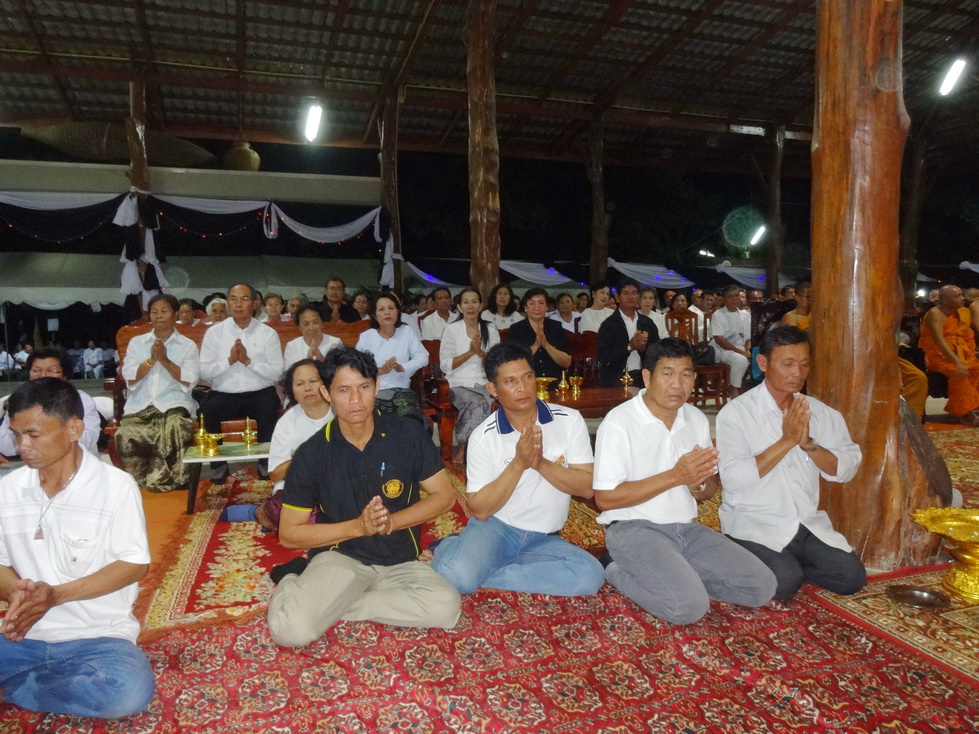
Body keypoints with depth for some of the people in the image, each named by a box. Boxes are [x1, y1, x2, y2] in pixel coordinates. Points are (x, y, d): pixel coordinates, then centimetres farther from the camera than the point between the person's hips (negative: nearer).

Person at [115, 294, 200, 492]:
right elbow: (130, 379, 4)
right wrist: (151, 359, -8)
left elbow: (189, 382, -4)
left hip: (174, 405, -2)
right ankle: (143, 479, -4)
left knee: (174, 431, -34)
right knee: (125, 437, -27)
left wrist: (164, 359, -10)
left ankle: (161, 481, -11)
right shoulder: (136, 342, 15)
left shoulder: (188, 345, 8)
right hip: (140, 405, 2)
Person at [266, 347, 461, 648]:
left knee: (446, 607, -26)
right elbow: (288, 533, -4)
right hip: (339, 557, -2)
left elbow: (444, 495, 1)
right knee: (291, 630, -28)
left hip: (400, 561, 2)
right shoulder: (311, 454, -8)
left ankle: (331, 606, -7)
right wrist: (357, 526, -17)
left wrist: (391, 521, -15)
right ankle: (294, 581, 9)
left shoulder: (407, 434, -7)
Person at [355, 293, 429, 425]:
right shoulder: (365, 336, 4)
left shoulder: (406, 332, 10)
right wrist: (381, 370, -17)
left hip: (401, 390, 1)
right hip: (374, 392, -1)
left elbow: (423, 357, 5)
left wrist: (402, 368, -11)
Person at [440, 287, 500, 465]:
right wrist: (470, 352, -10)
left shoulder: (491, 331, 11)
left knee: (483, 404, -33)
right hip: (458, 384, -2)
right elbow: (445, 365, -2)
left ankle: (462, 447, -16)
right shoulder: (451, 329, 5)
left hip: (484, 384, 2)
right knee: (479, 403, -33)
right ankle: (462, 449, -16)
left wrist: (481, 352, -9)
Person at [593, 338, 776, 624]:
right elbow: (605, 498, -16)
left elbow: (710, 488, 15)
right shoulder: (619, 422, -14)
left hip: (686, 528, 7)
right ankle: (621, 574, -1)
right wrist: (675, 476, -20)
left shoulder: (698, 420, 7)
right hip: (634, 528, -6)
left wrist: (698, 484, -12)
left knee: (761, 586, -6)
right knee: (689, 606, -26)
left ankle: (676, 577, 8)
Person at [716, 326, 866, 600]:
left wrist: (809, 444, -17)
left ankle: (790, 565, 14)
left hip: (808, 523, 5)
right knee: (783, 582, -25)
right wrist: (787, 440, -20)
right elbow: (733, 479, -20)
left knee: (852, 577, -11)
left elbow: (847, 469, 2)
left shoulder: (821, 412, 8)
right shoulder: (736, 412, -10)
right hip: (753, 525, -5)